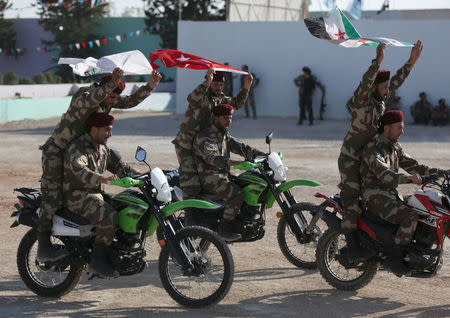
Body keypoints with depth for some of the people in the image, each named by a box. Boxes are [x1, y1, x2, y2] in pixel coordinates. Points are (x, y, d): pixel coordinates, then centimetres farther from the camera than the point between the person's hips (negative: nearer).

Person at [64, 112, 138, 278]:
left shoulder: (103, 150, 16)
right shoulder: (77, 148, -16)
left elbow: (119, 166, 20)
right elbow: (79, 170, -34)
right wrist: (102, 179, -51)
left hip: (96, 194, 9)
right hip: (77, 196, -9)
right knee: (109, 215, -31)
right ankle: (98, 261, -25)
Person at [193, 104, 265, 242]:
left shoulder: (224, 135, 18)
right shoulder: (204, 137, -13)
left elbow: (240, 147, 12)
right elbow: (212, 158, -28)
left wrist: (263, 155, -1)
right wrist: (233, 163, -44)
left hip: (223, 175, 9)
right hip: (209, 177, -9)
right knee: (237, 193, -28)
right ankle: (224, 229, -22)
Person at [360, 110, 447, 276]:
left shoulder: (395, 147, 15)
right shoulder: (373, 148, -14)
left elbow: (412, 166, 18)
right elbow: (383, 174, -29)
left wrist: (441, 172, 5)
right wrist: (409, 178, -44)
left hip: (391, 194, 9)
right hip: (376, 197, -9)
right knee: (411, 217, -29)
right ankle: (394, 257, -22)